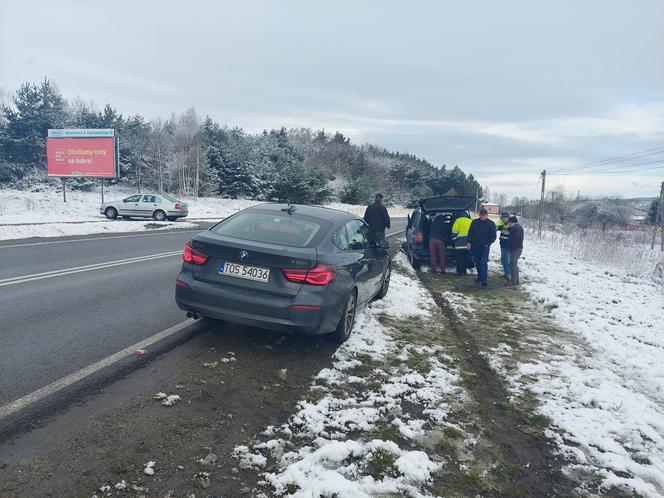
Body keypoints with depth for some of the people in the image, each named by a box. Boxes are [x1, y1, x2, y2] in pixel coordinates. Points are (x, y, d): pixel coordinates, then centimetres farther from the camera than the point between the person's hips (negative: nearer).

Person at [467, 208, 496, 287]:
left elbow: (493, 236, 0)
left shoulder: (491, 224, 0)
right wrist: (469, 242, 0)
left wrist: (488, 244, -12)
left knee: (484, 263, -11)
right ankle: (480, 276, 27)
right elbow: (470, 233, 12)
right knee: (477, 262, 12)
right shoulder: (474, 222, 7)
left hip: (485, 247, -4)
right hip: (475, 246, 4)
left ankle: (484, 279, -12)